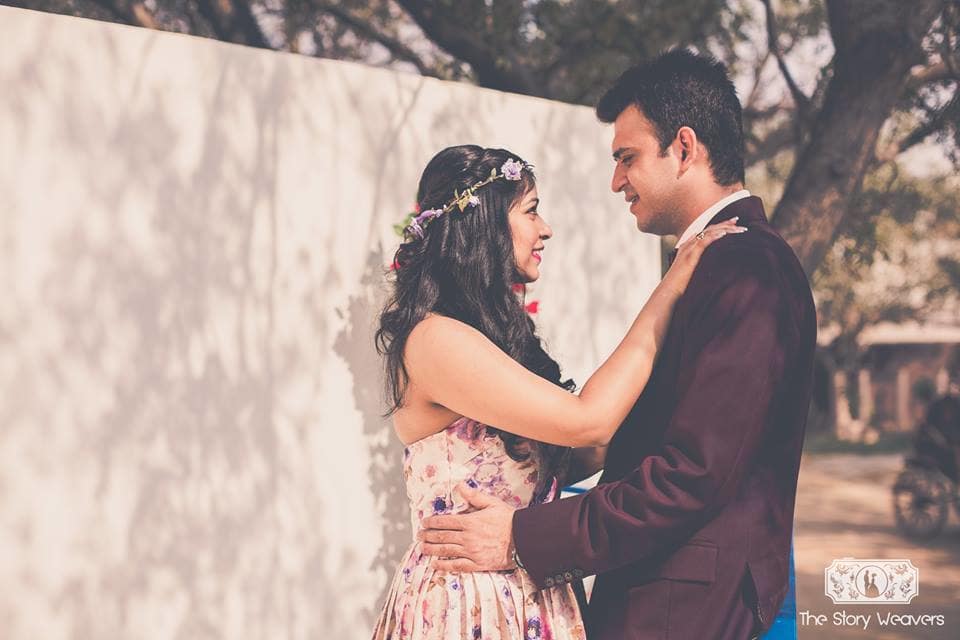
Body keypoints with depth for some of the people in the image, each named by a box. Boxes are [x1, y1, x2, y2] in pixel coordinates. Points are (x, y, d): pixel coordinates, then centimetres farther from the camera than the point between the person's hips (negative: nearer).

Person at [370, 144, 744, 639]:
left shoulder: (493, 334, 11)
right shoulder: (435, 339, -18)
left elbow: (561, 461, 8)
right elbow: (587, 422, -23)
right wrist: (671, 288, -16)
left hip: (525, 595, 9)